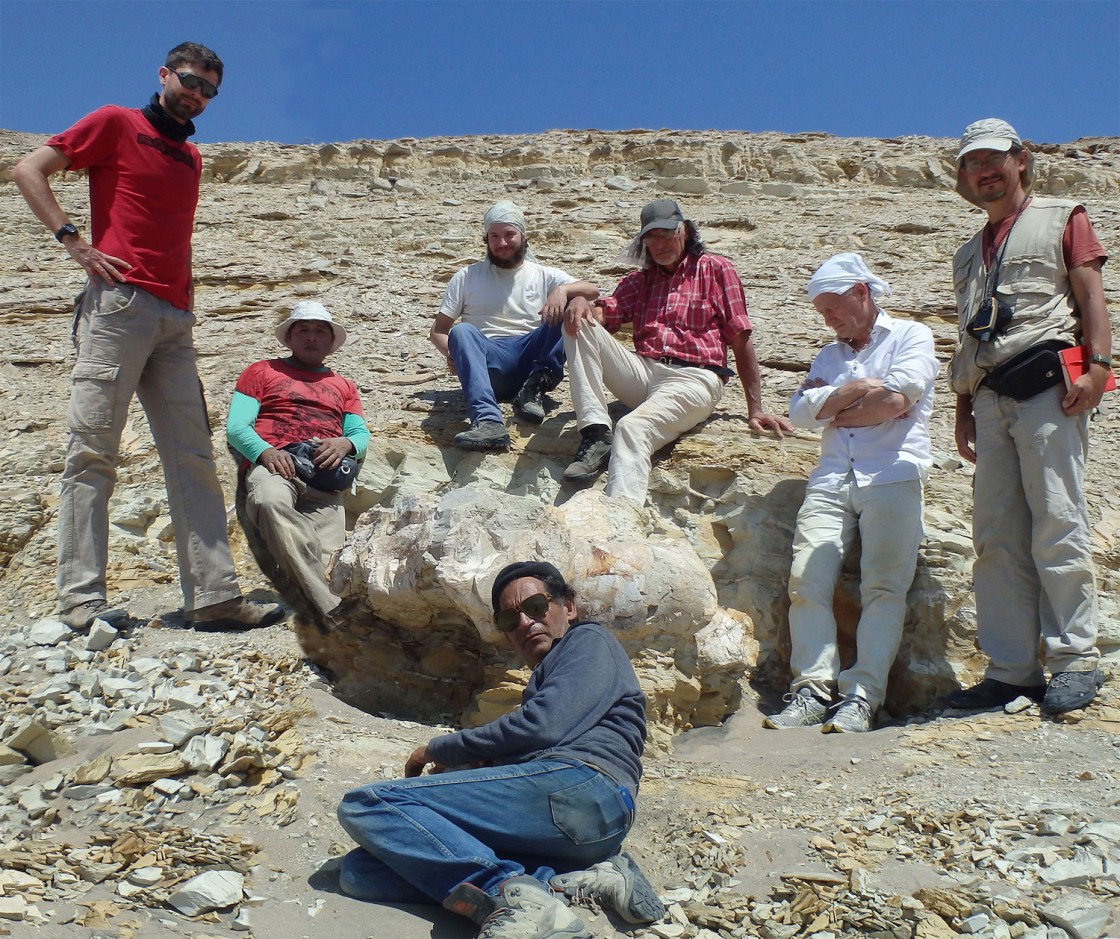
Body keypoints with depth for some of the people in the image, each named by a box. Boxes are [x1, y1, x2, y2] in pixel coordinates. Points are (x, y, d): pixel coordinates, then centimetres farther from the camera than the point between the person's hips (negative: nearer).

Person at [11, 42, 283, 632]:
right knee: (93, 452, -8)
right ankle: (80, 598, -7)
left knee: (193, 458, -1)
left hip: (174, 319, 7)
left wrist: (188, 301, 17)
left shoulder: (191, 157, 26)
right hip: (119, 304, -7)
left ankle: (213, 595, -3)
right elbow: (28, 171, 3)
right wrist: (74, 241, -7)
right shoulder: (116, 123, 8)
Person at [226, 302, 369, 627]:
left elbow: (361, 434, 21)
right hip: (274, 463, -4)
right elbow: (236, 427, 13)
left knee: (327, 548, -29)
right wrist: (264, 451, -10)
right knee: (271, 502, -41)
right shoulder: (262, 371, 27)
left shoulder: (344, 386, 36)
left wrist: (345, 443, -5)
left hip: (325, 473, 4)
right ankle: (330, 605, -49)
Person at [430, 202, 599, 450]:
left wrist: (562, 290, -20)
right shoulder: (467, 277, 19)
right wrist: (452, 352, -9)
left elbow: (592, 291, 2)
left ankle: (535, 387, -28)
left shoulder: (544, 276, 18)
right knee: (462, 331, -32)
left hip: (531, 356, 1)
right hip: (490, 361, 0)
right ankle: (488, 420, -52)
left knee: (569, 308, -17)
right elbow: (438, 330, 14)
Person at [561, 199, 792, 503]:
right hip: (642, 372, 5)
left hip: (693, 378, -5)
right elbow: (605, 314, 9)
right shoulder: (639, 280, 27)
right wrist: (581, 301, -17)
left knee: (633, 428, -34)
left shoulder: (715, 269, 12)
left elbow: (741, 341, 6)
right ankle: (596, 434, -27)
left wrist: (755, 409, -1)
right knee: (579, 325, -15)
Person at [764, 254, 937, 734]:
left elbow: (898, 397, -6)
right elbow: (800, 411, 12)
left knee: (883, 587, -15)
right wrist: (858, 389, 1)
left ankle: (861, 697, -16)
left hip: (892, 477, -4)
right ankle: (812, 687, -15)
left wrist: (834, 411, 6)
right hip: (831, 482, 4)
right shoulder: (829, 355, 29)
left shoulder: (911, 336, 15)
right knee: (807, 581, -15)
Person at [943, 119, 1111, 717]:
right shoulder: (969, 253, 28)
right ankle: (1012, 669, 5)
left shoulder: (1062, 220, 13)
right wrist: (964, 407, 16)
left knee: (1057, 524, -10)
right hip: (991, 399, 6)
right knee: (996, 537, 1)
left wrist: (1096, 365, -13)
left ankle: (1075, 658, -2)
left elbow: (1091, 298, 1)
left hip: (1047, 388, -5)